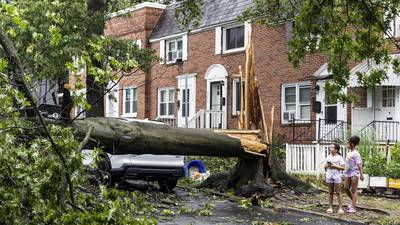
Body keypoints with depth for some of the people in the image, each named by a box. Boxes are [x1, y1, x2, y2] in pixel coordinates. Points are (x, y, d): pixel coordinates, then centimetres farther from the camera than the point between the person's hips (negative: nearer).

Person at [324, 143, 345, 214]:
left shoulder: (339, 158, -4)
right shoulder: (328, 157, 12)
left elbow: (343, 167, -9)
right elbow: (325, 166, 18)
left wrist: (334, 166, -16)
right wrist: (327, 165, -4)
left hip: (337, 176, -5)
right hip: (329, 176, 5)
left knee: (338, 192, -3)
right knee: (330, 192, 8)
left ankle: (340, 208, 0)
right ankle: (330, 207, 11)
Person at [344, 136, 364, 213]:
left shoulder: (356, 153, -11)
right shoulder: (349, 153, 14)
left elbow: (359, 165, -15)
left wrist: (361, 175, -18)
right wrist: (345, 172, 21)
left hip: (354, 174, -8)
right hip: (347, 174, 8)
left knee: (354, 190, -3)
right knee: (346, 188, 8)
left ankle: (353, 208, -1)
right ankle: (352, 200, 33)